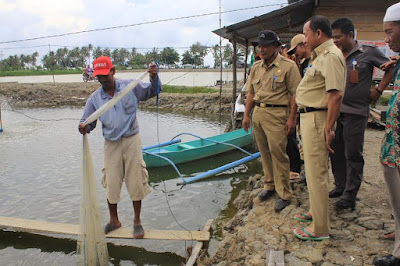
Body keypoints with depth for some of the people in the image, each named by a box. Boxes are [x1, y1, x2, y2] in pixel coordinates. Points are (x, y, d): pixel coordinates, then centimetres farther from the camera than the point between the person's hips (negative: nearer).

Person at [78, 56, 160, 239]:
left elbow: (152, 92, -1)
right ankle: (114, 220, 31)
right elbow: (88, 122, 2)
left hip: (132, 141, -2)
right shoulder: (94, 98, 0)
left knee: (136, 182, 5)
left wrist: (154, 77, -22)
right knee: (111, 184, 9)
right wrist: (84, 128, -23)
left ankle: (137, 221, 24)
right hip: (111, 144, 2)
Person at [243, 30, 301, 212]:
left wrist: (291, 118, -13)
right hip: (257, 113, 6)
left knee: (278, 153, -7)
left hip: (276, 114, -6)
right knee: (265, 153, 13)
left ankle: (284, 194, 3)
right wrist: (246, 115, 13)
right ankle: (270, 185, 27)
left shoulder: (288, 66, -5)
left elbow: (294, 94, -8)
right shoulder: (256, 67, 14)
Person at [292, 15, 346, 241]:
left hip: (318, 118, -11)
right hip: (309, 117, 11)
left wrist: (328, 129, -25)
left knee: (316, 173, -5)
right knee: (314, 169, 20)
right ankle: (316, 212, 37)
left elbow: (336, 95, -24)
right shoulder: (321, 55, 17)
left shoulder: (331, 56, -16)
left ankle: (320, 228, 5)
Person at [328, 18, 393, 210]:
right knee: (336, 152, 12)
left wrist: (378, 90, -3)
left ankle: (350, 194, 10)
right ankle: (340, 186, 27)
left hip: (355, 112, -5)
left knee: (353, 154, 1)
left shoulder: (368, 52, -3)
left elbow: (391, 68, 4)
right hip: (335, 110, 5)